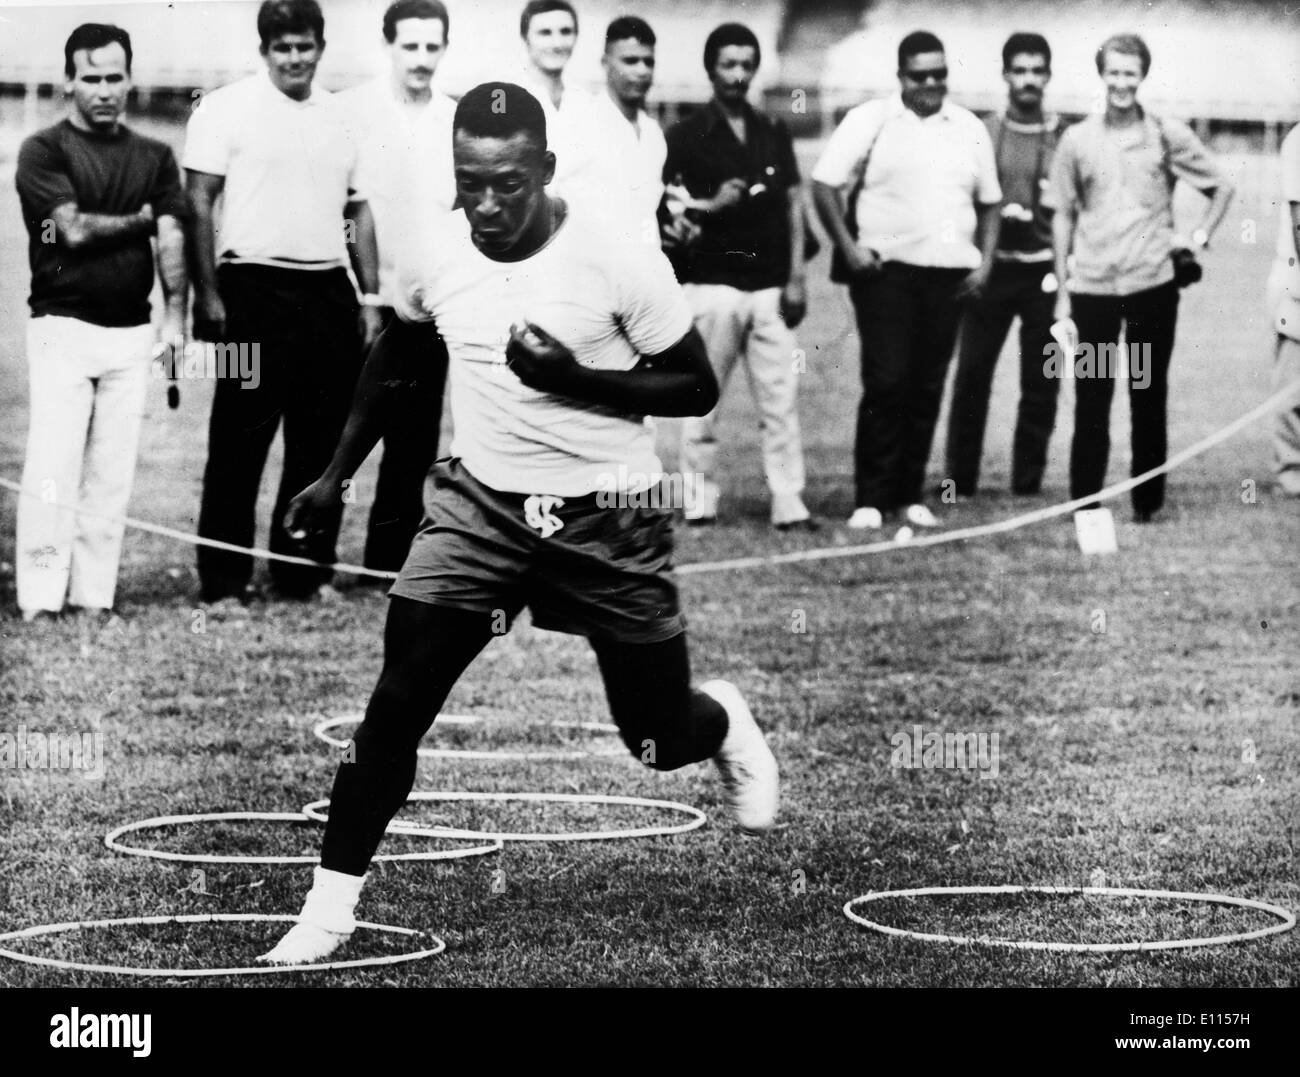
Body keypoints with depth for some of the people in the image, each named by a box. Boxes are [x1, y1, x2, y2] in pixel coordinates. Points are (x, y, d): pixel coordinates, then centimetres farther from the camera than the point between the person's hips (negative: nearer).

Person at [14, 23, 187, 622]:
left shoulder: (154, 159, 12)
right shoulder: (44, 151, 0)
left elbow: (170, 238, 2)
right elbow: (74, 228, -11)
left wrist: (176, 315, -9)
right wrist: (138, 219, 1)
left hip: (131, 332, 4)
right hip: (63, 326, -4)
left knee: (112, 473, 3)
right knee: (52, 469, -8)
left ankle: (95, 596, 7)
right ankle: (40, 599, -7)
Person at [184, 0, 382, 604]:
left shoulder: (342, 117, 13)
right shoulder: (226, 109, -1)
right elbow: (200, 204, -4)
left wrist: (370, 297, 11)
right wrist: (207, 295, -11)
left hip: (329, 293, 5)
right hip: (254, 288, -5)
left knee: (322, 443, 7)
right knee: (239, 443, -4)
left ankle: (303, 573, 17)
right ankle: (223, 582, 0)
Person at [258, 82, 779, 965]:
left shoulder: (620, 262, -19)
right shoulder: (437, 259, -6)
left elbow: (697, 389, -11)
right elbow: (392, 357, 16)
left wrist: (575, 377, -25)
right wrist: (338, 474, 18)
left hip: (607, 520, -2)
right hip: (481, 505, 3)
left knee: (659, 741, 8)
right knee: (395, 709, -12)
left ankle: (725, 722, 45)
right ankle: (332, 905, -3)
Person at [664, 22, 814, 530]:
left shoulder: (773, 133, 13)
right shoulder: (686, 136, 2)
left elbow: (793, 203, 12)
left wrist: (796, 277, 5)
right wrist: (710, 206, -16)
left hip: (770, 286, 3)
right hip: (711, 283, -3)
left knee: (781, 398, -2)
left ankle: (789, 502, -3)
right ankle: (700, 498, 6)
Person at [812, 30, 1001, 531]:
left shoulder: (969, 129, 12)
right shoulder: (870, 121, -1)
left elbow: (989, 202, 18)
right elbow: (824, 184, -2)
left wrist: (985, 260, 6)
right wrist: (848, 247, -9)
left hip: (948, 273, 4)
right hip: (886, 268, -4)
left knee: (928, 387, 6)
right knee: (886, 383, -8)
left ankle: (910, 495, 13)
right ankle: (871, 499, -3)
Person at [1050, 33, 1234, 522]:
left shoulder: (1168, 135, 1)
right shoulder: (1077, 140, 4)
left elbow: (1221, 187, 13)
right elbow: (1063, 216, 9)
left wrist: (1201, 235, 0)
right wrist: (1062, 290, 6)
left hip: (1153, 284, 0)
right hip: (1092, 288, 0)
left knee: (1149, 398, 6)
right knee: (1090, 399, 1)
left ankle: (1147, 502, 13)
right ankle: (1084, 504, 6)